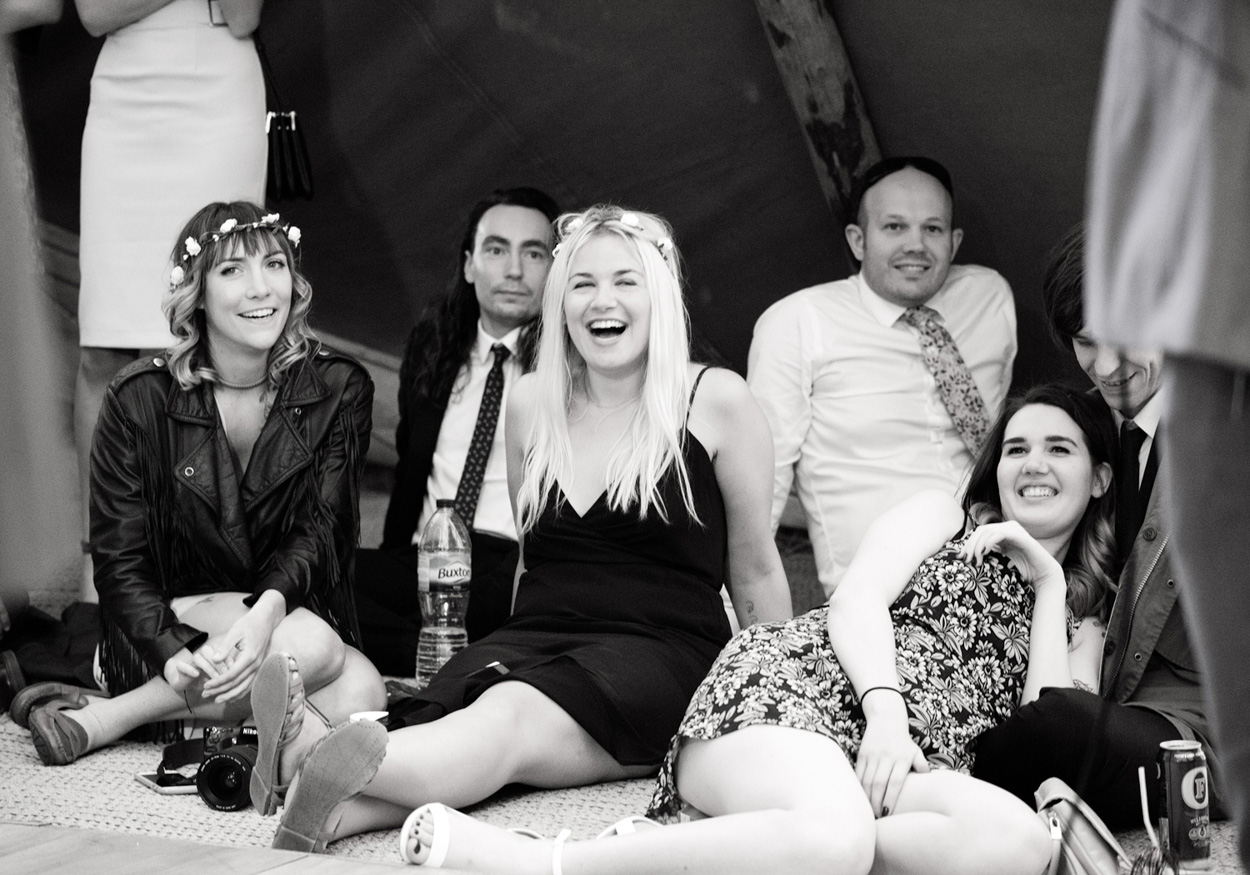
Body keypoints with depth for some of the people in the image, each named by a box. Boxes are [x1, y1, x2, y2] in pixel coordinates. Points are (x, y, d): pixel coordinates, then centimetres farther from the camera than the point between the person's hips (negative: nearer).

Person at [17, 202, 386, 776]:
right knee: (312, 645, -32)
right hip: (174, 619, -3)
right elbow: (118, 559, -8)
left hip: (292, 610, 3)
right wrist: (172, 652, -28)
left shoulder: (339, 390, -2)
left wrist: (268, 610, -31)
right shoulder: (140, 399, -7)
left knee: (362, 693, -29)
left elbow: (321, 529, -9)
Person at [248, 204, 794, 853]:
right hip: (534, 636, 5)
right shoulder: (531, 401, 14)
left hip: (658, 651, -4)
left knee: (509, 717, -36)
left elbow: (755, 573, 9)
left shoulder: (714, 400, 2)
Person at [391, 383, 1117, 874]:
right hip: (796, 688, -3)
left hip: (908, 769, 3)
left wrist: (1050, 588, 13)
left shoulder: (1080, 622, 30)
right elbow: (855, 602, 4)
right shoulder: (943, 515, 23)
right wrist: (885, 708, -14)